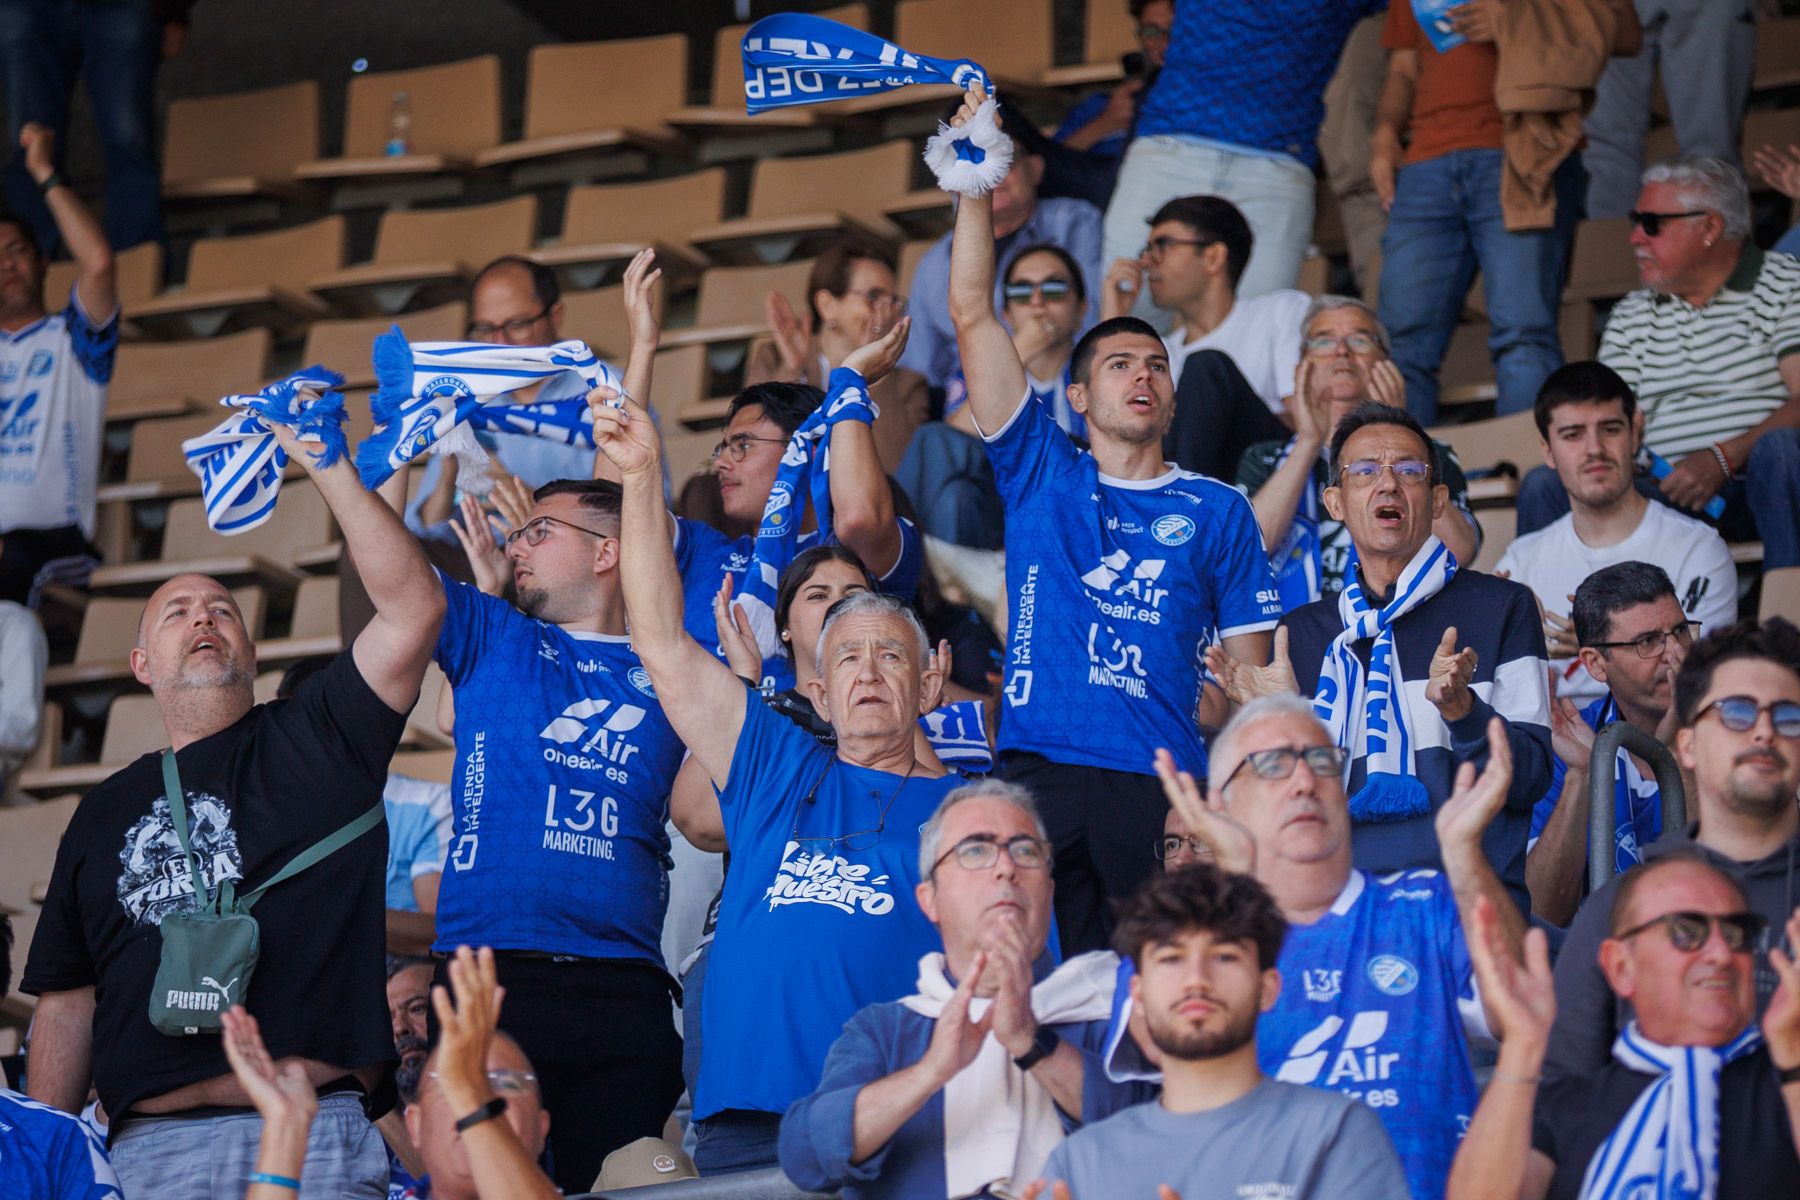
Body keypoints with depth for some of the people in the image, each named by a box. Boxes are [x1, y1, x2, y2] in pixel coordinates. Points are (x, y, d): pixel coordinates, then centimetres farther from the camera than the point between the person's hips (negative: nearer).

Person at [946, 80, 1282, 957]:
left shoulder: (1217, 511, 14)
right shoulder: (1041, 474, 14)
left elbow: (1250, 672, 11)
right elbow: (971, 314, 10)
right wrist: (975, 181, 5)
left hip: (1163, 784, 0)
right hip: (1039, 772, 0)